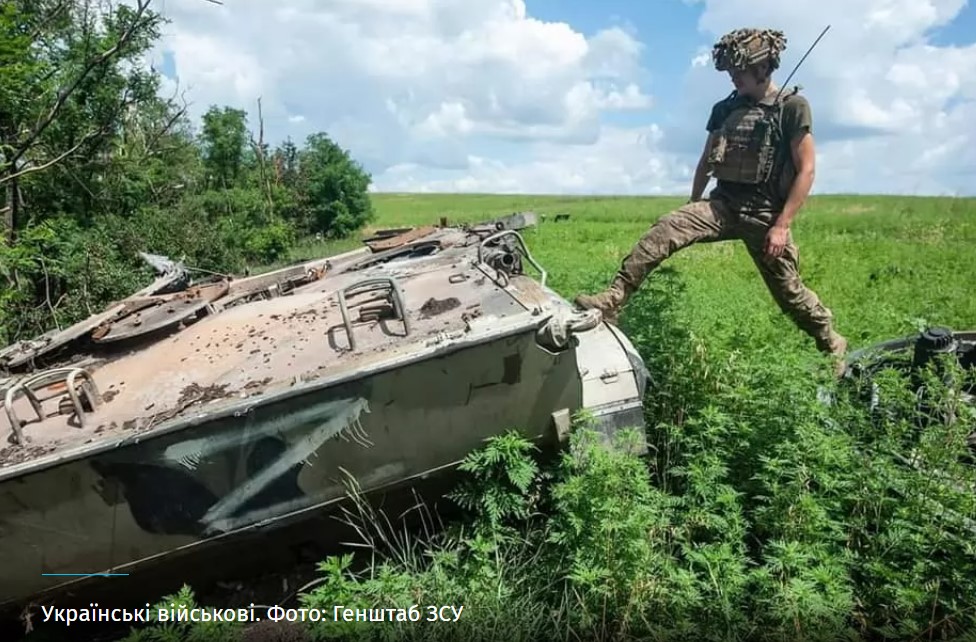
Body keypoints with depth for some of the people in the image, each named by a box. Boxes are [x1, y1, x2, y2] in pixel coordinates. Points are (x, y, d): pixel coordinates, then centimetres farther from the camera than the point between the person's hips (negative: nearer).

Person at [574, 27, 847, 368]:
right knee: (664, 230, -22)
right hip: (722, 203, 4)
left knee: (789, 291, 6)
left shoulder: (792, 106, -5)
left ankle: (832, 343, 32)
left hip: (764, 213, -4)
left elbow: (806, 170, -9)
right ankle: (611, 301, -27)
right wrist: (692, 208, 20)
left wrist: (781, 225, -16)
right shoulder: (724, 109, 9)